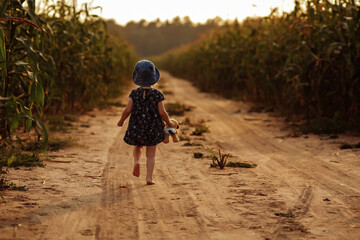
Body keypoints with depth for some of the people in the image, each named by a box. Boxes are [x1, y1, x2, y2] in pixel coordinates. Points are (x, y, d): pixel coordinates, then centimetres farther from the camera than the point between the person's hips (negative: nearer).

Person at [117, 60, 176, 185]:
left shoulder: (134, 93, -7)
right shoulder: (157, 94, -9)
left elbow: (127, 110, -10)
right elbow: (162, 113, -11)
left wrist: (121, 121, 8)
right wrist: (169, 123, 6)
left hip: (136, 127, 1)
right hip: (153, 128, -1)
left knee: (137, 147, 27)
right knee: (151, 154, 7)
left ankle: (136, 161, -1)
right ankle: (149, 177, 0)